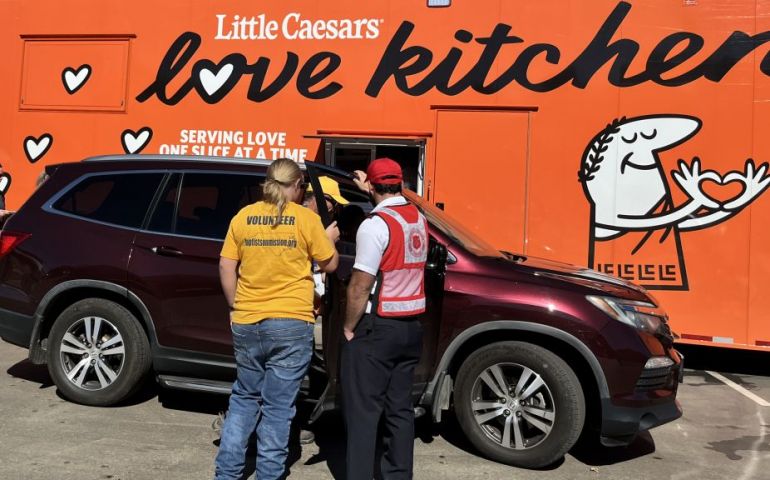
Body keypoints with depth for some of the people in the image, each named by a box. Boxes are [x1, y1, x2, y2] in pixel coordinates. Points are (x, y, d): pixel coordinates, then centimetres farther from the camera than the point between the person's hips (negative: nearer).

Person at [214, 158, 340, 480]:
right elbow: (329, 265, 4)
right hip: (291, 324, -3)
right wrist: (330, 239, 23)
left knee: (244, 398, 19)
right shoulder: (306, 218, -4)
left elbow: (226, 267, 6)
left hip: (246, 323, 4)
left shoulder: (243, 216, 5)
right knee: (277, 406, 5)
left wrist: (235, 307, 15)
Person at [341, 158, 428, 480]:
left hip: (377, 328, -7)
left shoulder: (375, 224, -15)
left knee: (362, 411, 2)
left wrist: (348, 327, -6)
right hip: (411, 327, 7)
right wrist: (368, 190, 38)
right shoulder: (418, 218, 6)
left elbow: (360, 285, -18)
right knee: (400, 408, 14)